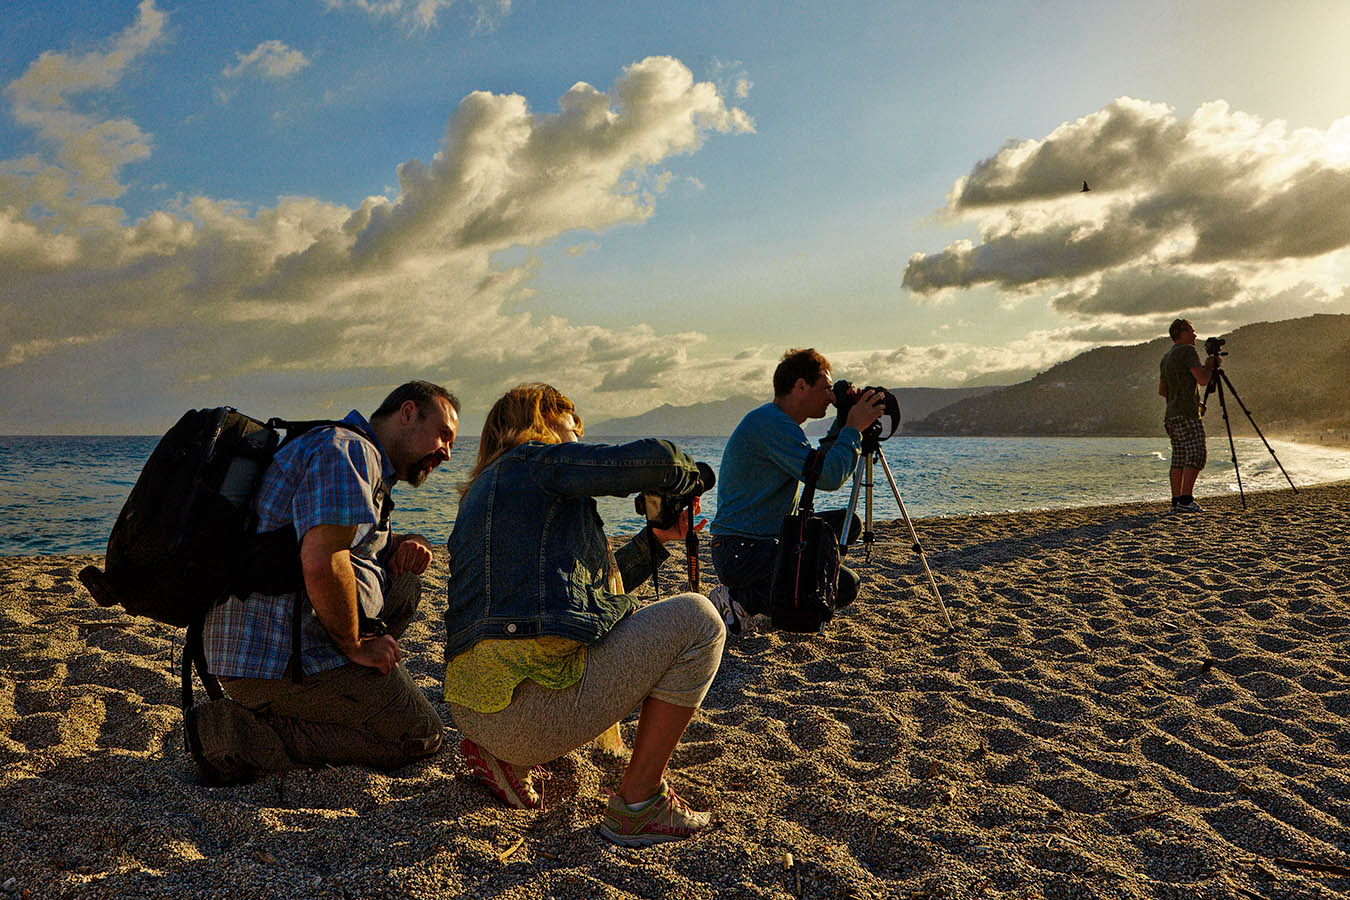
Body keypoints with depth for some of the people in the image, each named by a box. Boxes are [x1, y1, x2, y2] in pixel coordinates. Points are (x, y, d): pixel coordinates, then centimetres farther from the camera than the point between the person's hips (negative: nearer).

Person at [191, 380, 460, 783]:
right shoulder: (349, 451, -13)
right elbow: (321, 563, -27)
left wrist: (406, 546, 5)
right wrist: (355, 645, -13)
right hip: (282, 659, -10)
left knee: (403, 582, 20)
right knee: (421, 736, -1)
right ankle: (247, 733, -8)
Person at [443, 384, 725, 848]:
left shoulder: (480, 495, 26)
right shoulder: (534, 459, -1)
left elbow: (592, 582, 31)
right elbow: (651, 459, -12)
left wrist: (656, 537, 30)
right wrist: (685, 473, 11)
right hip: (530, 705, -10)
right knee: (696, 619, -1)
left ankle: (505, 758, 17)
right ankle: (637, 805, 1)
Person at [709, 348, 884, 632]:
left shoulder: (774, 421, 14)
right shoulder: (770, 423, -18)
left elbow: (817, 466, 24)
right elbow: (828, 478, -24)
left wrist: (841, 426, 14)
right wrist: (854, 428, -12)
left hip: (765, 540, 11)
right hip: (740, 552, -11)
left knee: (845, 522, 16)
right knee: (845, 585, -17)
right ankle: (739, 600, -8)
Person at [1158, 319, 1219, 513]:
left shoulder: (1166, 357, 19)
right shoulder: (1188, 351, -7)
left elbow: (1162, 391, 24)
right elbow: (1203, 380, -15)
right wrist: (1209, 366, 2)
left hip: (1172, 415, 9)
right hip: (1187, 415, -9)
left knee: (1179, 458, 9)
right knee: (1196, 455, -11)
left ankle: (1176, 501, 7)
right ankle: (1186, 500, -19)